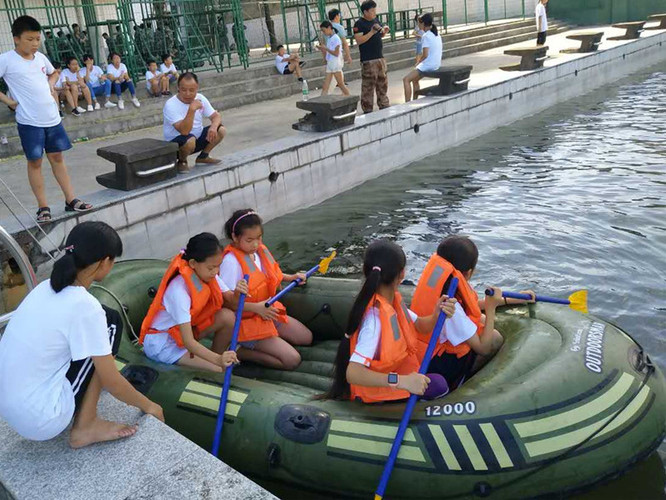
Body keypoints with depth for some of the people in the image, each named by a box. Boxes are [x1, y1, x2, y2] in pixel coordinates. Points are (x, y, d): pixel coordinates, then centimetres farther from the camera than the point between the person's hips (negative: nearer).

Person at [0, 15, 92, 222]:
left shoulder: (40, 57, 7)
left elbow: (53, 73, 26)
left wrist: (49, 87, 9)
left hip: (52, 117, 5)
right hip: (29, 121, -5)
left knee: (57, 157, 11)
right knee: (35, 162, 3)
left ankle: (70, 200, 16)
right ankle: (43, 207, 10)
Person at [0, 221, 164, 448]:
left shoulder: (47, 288, 3)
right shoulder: (84, 306, -20)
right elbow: (111, 382, -12)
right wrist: (148, 405, 5)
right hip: (42, 421, -8)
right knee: (110, 322, -3)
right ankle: (86, 427, 0)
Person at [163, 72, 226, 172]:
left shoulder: (200, 98, -4)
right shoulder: (170, 105, -24)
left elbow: (216, 116, -2)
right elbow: (184, 131, -34)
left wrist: (213, 127, -25)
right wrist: (192, 109, -44)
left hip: (197, 137, 6)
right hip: (175, 144, -6)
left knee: (221, 130, -11)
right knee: (190, 140, -39)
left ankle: (202, 157, 8)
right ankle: (181, 162, -6)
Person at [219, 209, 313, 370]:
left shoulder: (259, 250, -1)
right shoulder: (231, 261, -25)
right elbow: (227, 301, -26)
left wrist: (291, 277, 6)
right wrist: (256, 307, -31)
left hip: (268, 312, 9)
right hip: (247, 321, -8)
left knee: (307, 338, 11)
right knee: (292, 359, -14)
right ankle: (240, 351, -5)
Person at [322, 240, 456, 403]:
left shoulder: (392, 299, -6)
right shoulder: (374, 319, -33)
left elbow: (420, 326, 2)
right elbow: (353, 374, -39)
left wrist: (437, 315, -21)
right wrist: (402, 381, -45)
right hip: (376, 387, -9)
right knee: (438, 385, -16)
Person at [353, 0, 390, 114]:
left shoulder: (375, 20, 14)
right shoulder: (359, 24, -9)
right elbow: (359, 40, -18)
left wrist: (384, 31, 4)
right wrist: (372, 32, -24)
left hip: (380, 58, 8)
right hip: (368, 61, -8)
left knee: (383, 83, 14)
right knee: (368, 87, -5)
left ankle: (384, 105, 25)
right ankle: (367, 110, 1)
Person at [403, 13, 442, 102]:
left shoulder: (426, 36, -16)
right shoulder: (437, 34, 11)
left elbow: (425, 55, -20)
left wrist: (418, 63, -2)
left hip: (428, 65, -9)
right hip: (436, 64, 10)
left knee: (406, 79, -6)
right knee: (414, 79, 26)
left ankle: (407, 103, -11)